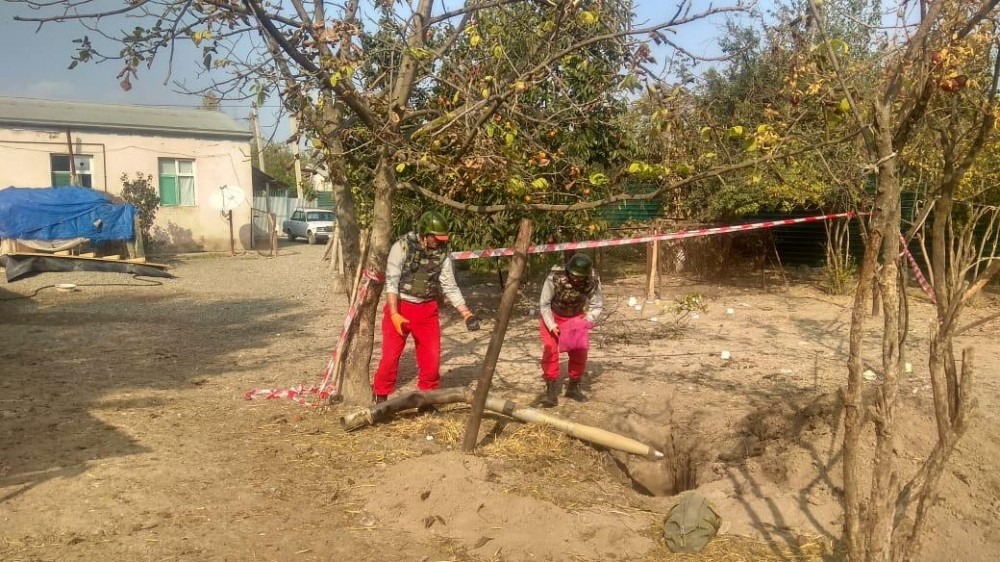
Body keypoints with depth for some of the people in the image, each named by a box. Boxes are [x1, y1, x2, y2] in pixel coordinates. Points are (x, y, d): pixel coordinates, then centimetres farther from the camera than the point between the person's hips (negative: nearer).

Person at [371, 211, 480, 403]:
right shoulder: (402, 247, -13)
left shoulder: (442, 254, -3)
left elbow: (450, 287, 0)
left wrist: (467, 314, -8)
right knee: (390, 355, -3)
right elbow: (391, 282, -14)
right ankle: (381, 396, 14)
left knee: (432, 356, 6)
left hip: (427, 309, 3)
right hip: (400, 307, -3)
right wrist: (394, 314, -21)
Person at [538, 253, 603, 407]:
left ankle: (573, 387, 17)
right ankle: (551, 391, -7)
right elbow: (544, 304, -22)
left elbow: (597, 306, -13)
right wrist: (551, 325, -31)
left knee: (579, 352, -3)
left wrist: (588, 320, -31)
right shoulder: (554, 278, -34)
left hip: (575, 318, 2)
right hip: (552, 316, -2)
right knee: (550, 350, -15)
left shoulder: (592, 282, -27)